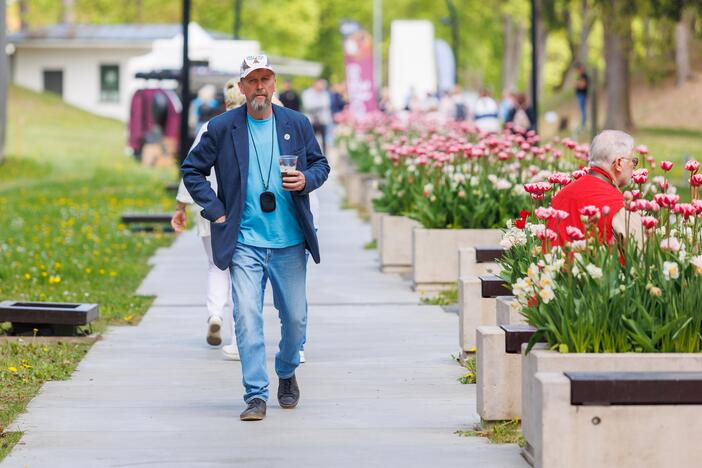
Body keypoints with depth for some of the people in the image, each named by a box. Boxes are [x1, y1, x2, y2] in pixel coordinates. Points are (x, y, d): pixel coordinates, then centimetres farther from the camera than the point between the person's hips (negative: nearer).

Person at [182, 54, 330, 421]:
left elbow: (320, 163, 16)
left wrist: (307, 180, -7)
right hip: (245, 243, -2)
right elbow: (192, 170, 8)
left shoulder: (297, 124, 6)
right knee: (247, 317, -12)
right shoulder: (222, 128, 1)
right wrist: (215, 211, -2)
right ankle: (255, 396, -8)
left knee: (295, 318, 9)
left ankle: (286, 373, 37)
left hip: (290, 243, 2)